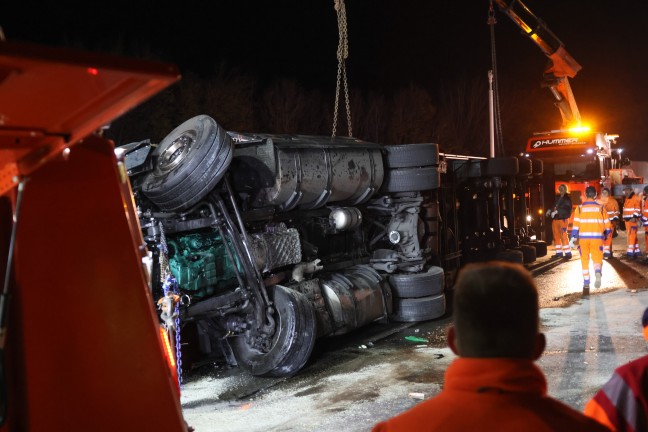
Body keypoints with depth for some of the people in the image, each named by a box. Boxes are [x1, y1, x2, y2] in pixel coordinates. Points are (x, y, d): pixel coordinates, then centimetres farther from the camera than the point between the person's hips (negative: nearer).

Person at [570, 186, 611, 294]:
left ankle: (586, 284, 17)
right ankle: (597, 273, -29)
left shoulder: (580, 208, 2)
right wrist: (606, 235, 25)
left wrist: (573, 238, 0)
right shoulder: (600, 208, 5)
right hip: (597, 237, 0)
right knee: (597, 258, 4)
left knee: (585, 260, 13)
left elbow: (576, 224, -3)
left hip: (583, 237, 0)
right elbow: (607, 225, 8)